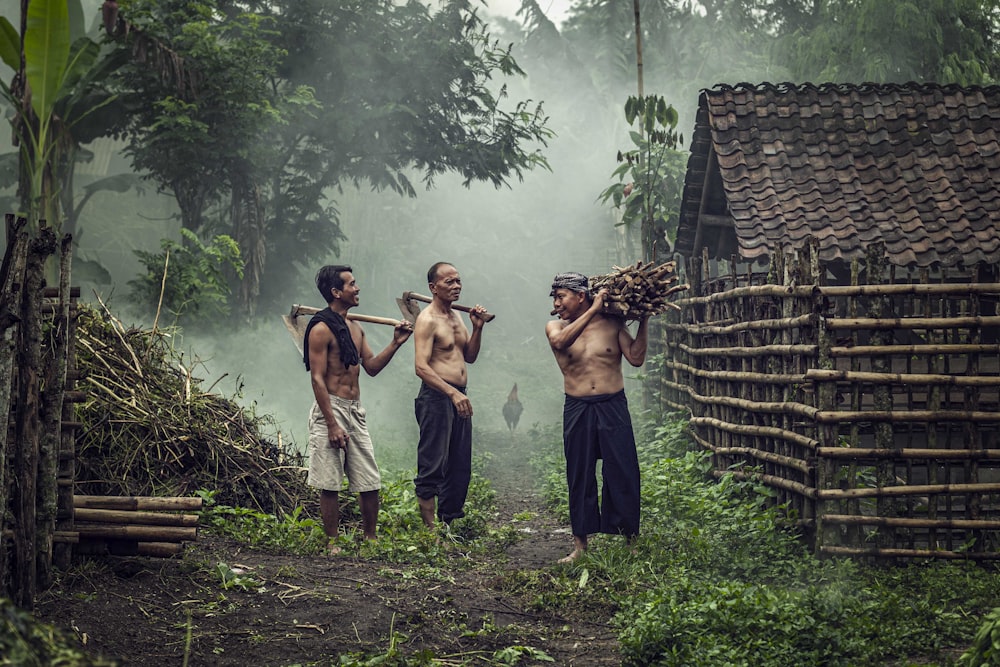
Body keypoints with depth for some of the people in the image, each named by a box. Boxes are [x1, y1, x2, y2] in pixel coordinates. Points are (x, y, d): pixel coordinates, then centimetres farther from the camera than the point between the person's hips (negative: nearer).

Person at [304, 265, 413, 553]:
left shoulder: (355, 328, 15)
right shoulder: (321, 329, -11)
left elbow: (371, 367, 20)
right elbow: (317, 379, -15)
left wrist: (395, 343, 5)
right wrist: (332, 426, -20)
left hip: (355, 411, 8)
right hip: (331, 410, -8)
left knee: (370, 482, 7)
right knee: (330, 484, -3)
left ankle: (370, 538, 19)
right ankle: (333, 543, 5)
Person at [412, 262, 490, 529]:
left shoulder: (456, 317, 16)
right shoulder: (427, 320, -11)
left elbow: (470, 356, 21)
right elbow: (421, 367, -20)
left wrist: (477, 328, 5)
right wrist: (452, 393, -29)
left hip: (457, 398, 9)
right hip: (436, 397, -9)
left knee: (459, 469, 12)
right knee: (432, 469, -7)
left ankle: (451, 524, 21)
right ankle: (430, 530, -5)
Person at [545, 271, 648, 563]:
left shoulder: (612, 324, 3)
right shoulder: (555, 327, 3)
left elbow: (636, 358, -4)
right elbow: (561, 342, -20)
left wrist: (643, 321, -7)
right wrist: (593, 311, -20)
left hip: (613, 407, -1)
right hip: (577, 410, 1)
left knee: (623, 474, 0)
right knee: (580, 477, 4)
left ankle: (631, 541, 10)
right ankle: (580, 544, 12)